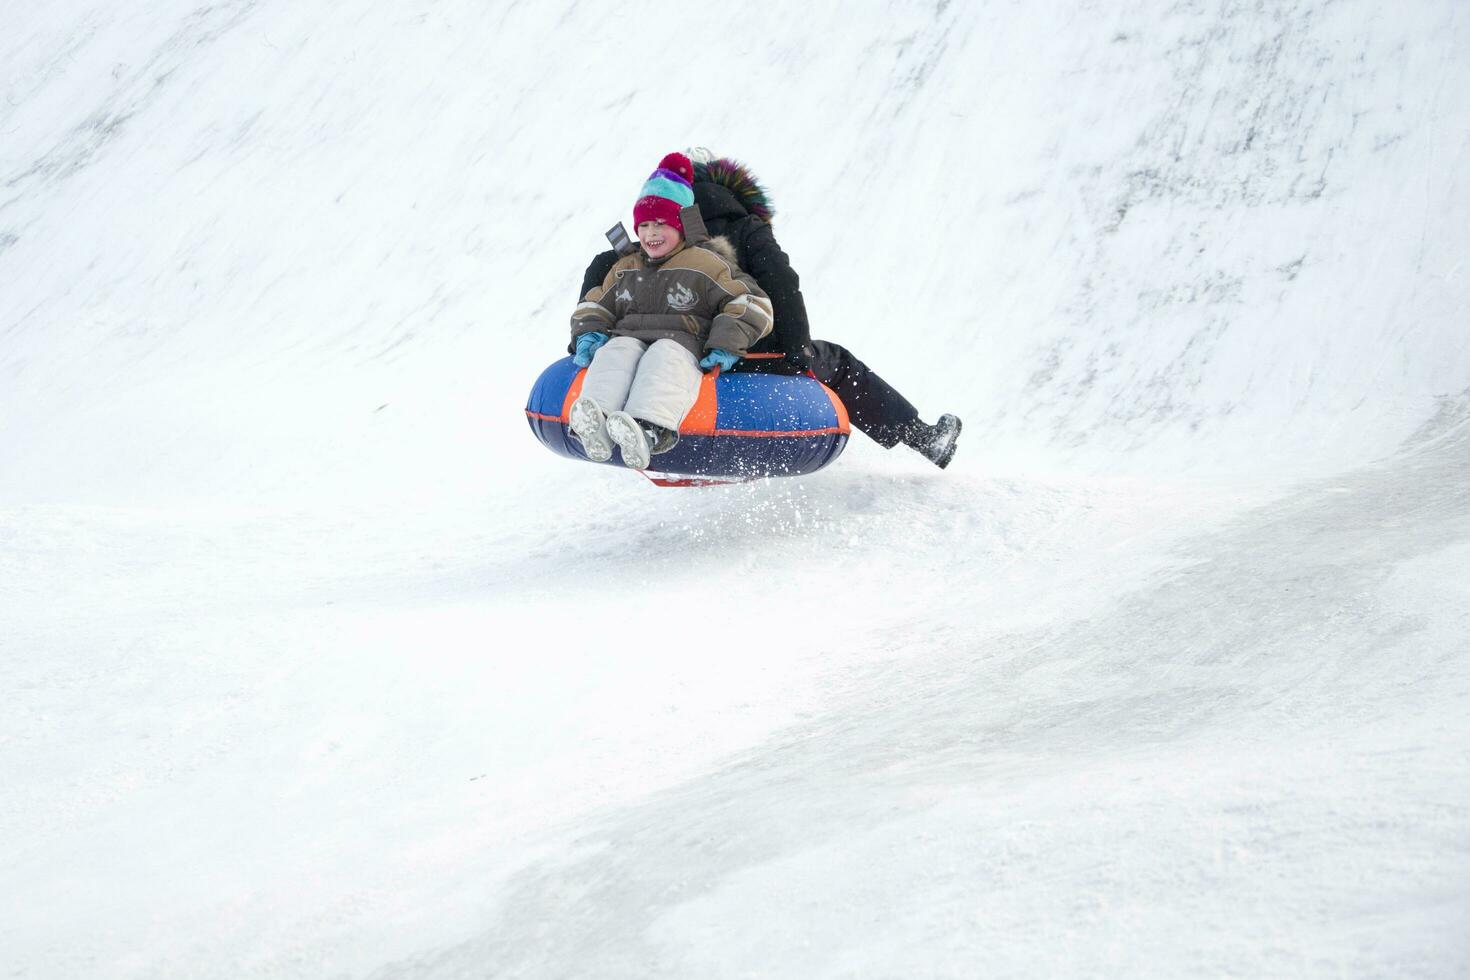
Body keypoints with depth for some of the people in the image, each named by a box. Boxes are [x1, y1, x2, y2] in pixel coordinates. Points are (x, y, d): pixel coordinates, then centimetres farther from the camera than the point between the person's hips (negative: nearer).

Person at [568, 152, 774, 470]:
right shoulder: (624, 269, 25)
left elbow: (750, 304, 2)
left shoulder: (707, 264, 8)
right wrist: (588, 334, 8)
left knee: (663, 358, -40)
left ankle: (649, 430, -71)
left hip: (682, 345, -4)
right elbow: (595, 305, 32)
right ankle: (596, 423, -62)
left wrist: (726, 348, -13)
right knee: (616, 352, -32)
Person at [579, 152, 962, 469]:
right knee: (837, 366, 20)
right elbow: (782, 286, -9)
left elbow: (603, 268, 6)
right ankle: (924, 438, 23)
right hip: (748, 358, -4)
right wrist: (798, 349, -10)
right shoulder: (748, 231, 6)